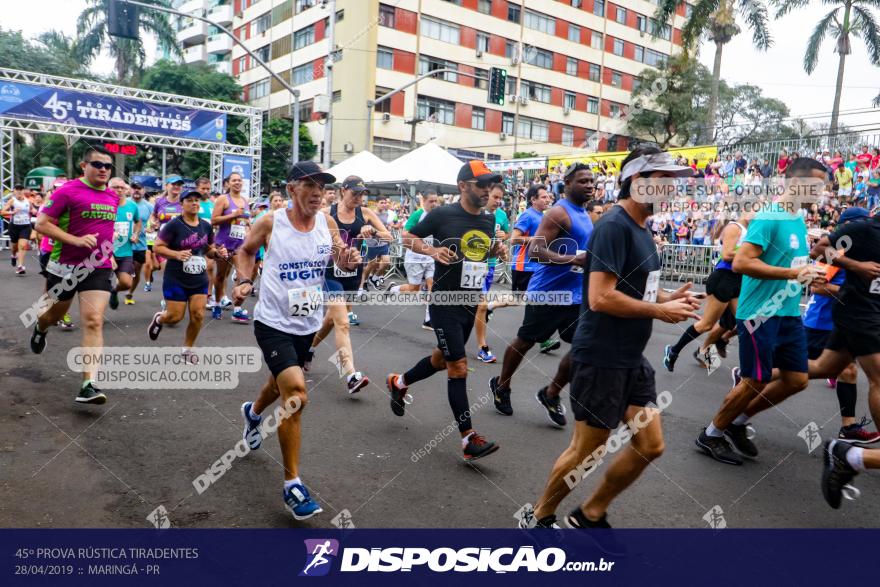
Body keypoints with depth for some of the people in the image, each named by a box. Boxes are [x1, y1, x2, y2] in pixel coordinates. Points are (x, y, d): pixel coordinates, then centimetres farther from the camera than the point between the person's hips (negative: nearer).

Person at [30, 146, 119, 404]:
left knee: (94, 321, -12)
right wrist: (76, 240, -23)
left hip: (98, 267, 3)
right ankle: (40, 328, 60)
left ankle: (89, 385, -16)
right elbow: (42, 223, -12)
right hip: (65, 265, -2)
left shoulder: (113, 197, 7)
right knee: (55, 314, 20)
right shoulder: (67, 191, -11)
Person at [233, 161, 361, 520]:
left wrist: (349, 260, -31)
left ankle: (253, 412, 63)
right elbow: (246, 250, 7)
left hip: (308, 324, 5)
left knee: (282, 385, 26)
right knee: (296, 394, -19)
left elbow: (340, 257, -9)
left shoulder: (326, 222, -3)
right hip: (273, 322, -5)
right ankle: (293, 485, -5)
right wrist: (244, 280, -8)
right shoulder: (271, 222, -10)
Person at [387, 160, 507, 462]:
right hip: (445, 302, -7)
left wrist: (497, 250, 0)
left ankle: (400, 382, 46)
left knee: (442, 359, 20)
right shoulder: (442, 215, -11)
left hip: (471, 302, 7)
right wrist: (432, 250, -20)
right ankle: (469, 439, -2)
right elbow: (407, 237, -2)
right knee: (459, 367, -8)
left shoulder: (488, 220, 7)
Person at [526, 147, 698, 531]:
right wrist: (660, 311, -16)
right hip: (601, 358, -9)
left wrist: (669, 297, 3)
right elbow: (601, 298, -26)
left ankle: (591, 514, 28)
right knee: (586, 450, 3)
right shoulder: (614, 226, -18)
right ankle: (539, 518, 25)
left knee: (650, 446, 11)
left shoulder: (642, 227, 11)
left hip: (632, 358, 9)